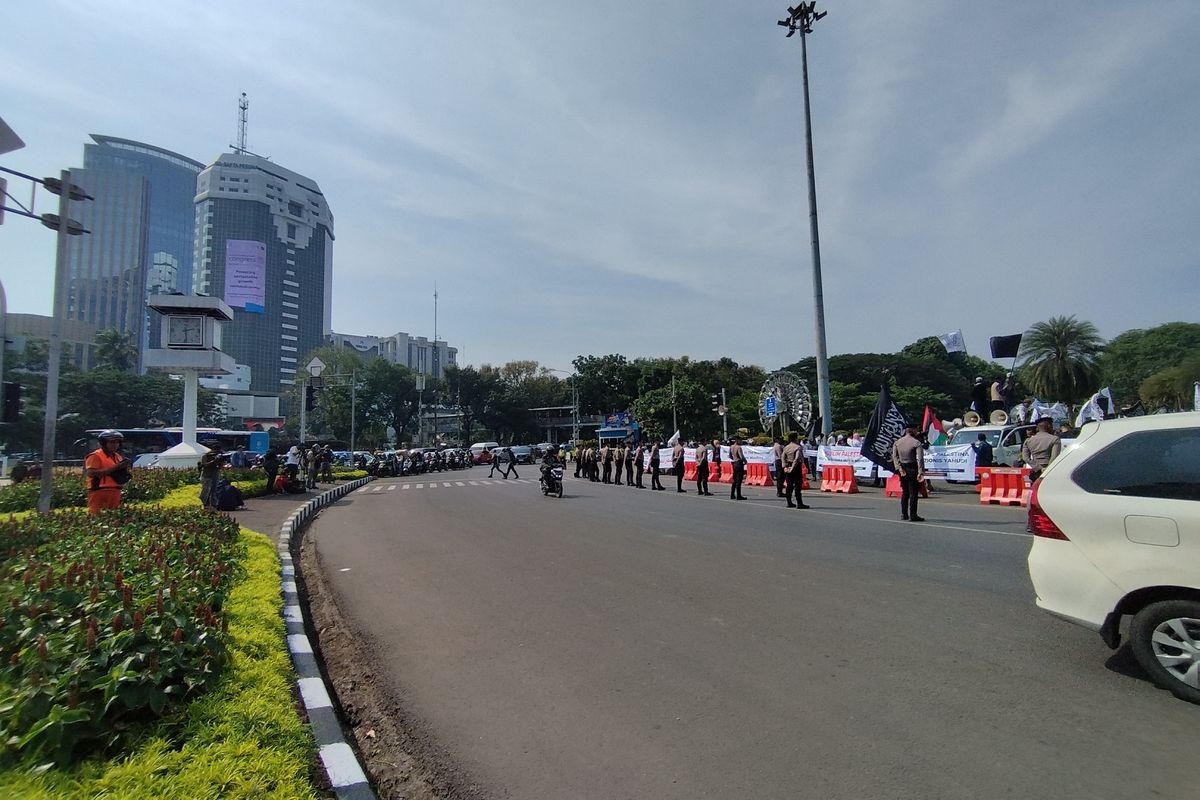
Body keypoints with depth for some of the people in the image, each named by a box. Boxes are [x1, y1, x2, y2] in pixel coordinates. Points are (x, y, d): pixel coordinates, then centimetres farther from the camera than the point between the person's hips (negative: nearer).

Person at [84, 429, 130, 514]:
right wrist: (114, 467, -21)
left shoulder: (118, 457, 17)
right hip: (99, 492, -7)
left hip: (115, 492, 7)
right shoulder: (95, 456, -5)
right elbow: (91, 473, -18)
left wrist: (124, 469, 1)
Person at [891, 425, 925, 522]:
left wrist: (899, 468, -7)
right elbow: (920, 458, -17)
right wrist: (921, 472, -20)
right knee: (913, 493, 1)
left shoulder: (897, 442, 6)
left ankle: (904, 514, 18)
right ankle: (913, 515, 2)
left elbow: (894, 456, -2)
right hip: (912, 469, -5)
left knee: (904, 492, 15)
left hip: (902, 469, 5)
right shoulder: (916, 443, -10)